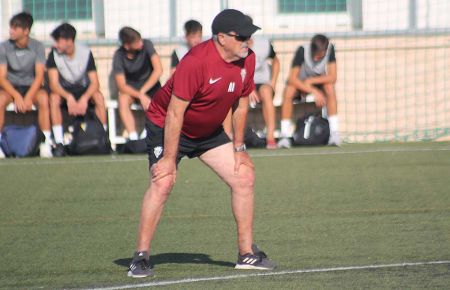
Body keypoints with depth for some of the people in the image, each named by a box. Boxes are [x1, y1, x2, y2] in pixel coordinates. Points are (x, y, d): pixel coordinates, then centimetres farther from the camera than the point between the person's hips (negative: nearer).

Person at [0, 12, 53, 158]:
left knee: (43, 98, -33)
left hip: (31, 86, 0)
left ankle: (46, 144, -32)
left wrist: (28, 97, -28)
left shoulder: (37, 47, -5)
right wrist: (17, 96, -26)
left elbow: (39, 75, -12)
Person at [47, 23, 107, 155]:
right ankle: (59, 143, -35)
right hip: (64, 90, 0)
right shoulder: (54, 54, -14)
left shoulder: (85, 52, -14)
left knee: (98, 97, -31)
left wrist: (84, 98, -36)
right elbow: (53, 84, -21)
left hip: (83, 89, 0)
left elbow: (95, 82, -17)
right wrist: (69, 97, -39)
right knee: (54, 98, -34)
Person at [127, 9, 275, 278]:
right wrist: (169, 159, -28)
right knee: (162, 183, -24)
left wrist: (238, 148, 6)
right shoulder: (196, 62, -31)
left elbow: (241, 104, 6)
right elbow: (175, 112, -29)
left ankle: (247, 253, 11)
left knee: (244, 176, 1)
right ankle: (141, 257, -16)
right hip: (165, 125, -7)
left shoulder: (248, 59, -9)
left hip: (210, 132, 7)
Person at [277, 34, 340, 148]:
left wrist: (311, 81, -33)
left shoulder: (330, 49, -24)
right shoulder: (302, 50, -29)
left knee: (329, 87, -31)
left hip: (319, 83, 1)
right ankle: (284, 136, -31)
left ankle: (334, 133, -31)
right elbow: (292, 78, -31)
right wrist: (314, 91, -39)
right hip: (300, 83, -1)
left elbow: (332, 77, -23)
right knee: (289, 90, -33)